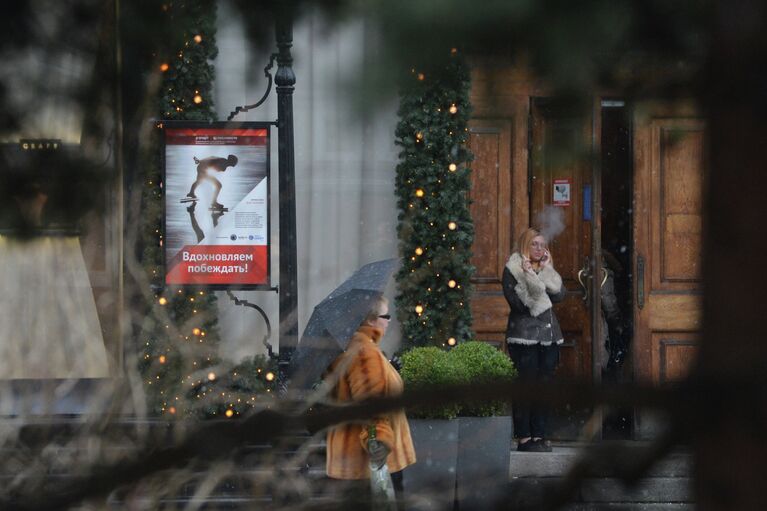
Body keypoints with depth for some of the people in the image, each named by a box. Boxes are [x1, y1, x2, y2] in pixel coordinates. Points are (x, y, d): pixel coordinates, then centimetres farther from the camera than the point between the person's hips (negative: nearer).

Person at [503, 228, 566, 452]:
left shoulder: (546, 269, 17)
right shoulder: (513, 270, -1)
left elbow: (559, 295, 1)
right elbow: (516, 301, -14)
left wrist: (547, 271, -5)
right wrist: (529, 278, -21)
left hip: (548, 334, 6)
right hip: (524, 335, -6)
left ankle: (539, 434, 10)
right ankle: (523, 437, -7)